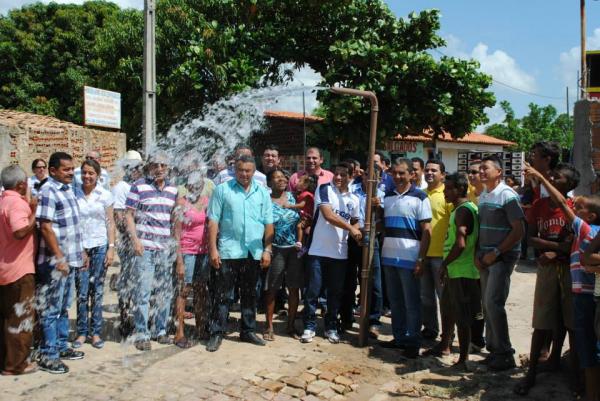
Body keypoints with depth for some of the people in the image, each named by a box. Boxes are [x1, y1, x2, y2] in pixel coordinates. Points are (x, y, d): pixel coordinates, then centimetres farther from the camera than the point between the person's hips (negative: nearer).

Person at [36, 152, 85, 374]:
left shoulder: (68, 189, 12)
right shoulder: (48, 191, -14)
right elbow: (46, 228, -19)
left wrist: (80, 252, 20)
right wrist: (59, 258, -20)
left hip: (70, 258, 9)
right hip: (55, 261, -9)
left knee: (64, 306, 18)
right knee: (50, 309, 0)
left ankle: (61, 346, 30)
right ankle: (48, 356, 9)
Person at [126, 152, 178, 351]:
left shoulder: (173, 189, 12)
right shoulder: (138, 186, -1)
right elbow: (129, 215, -3)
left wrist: (175, 242, 10)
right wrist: (135, 240, -12)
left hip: (166, 248, 5)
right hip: (145, 247, -5)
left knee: (165, 291, 10)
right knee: (143, 291, -4)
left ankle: (160, 330, 23)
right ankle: (141, 334, 7)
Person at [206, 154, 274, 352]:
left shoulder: (263, 192, 9)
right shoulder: (222, 189, 0)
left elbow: (268, 223, 9)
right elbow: (213, 221, -3)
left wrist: (267, 250, 2)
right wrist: (213, 249, -9)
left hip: (254, 252, 3)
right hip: (228, 251, -3)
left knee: (250, 294, 13)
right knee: (223, 295, 1)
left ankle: (248, 331, 25)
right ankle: (217, 333, 12)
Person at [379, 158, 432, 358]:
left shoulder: (419, 197, -5)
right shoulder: (387, 196, 11)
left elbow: (426, 231, -8)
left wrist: (421, 260, -13)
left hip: (409, 258, -5)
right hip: (389, 256, 6)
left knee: (412, 303, 3)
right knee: (395, 301, 13)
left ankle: (413, 342, 14)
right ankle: (399, 338, 25)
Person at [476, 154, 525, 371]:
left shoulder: (507, 195, -11)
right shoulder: (482, 196, 13)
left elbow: (519, 230, -14)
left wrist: (495, 253, -16)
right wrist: (477, 254, 5)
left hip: (502, 257, -7)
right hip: (485, 259, 7)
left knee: (493, 304, -10)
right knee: (487, 305, 9)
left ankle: (505, 354, 3)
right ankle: (493, 349, 21)